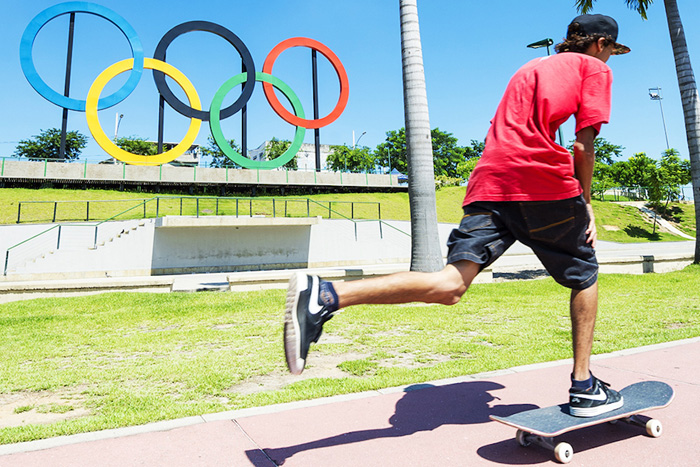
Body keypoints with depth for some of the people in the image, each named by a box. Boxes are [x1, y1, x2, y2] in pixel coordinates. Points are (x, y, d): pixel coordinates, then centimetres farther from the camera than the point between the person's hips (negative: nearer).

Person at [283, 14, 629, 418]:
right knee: (584, 276, 19)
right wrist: (586, 203, 14)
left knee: (450, 285, -12)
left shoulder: (530, 68, 34)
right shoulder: (596, 68, 15)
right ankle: (584, 387, 23)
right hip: (546, 183, -4)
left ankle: (324, 295, -30)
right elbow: (584, 146, 2)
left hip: (489, 184, 5)